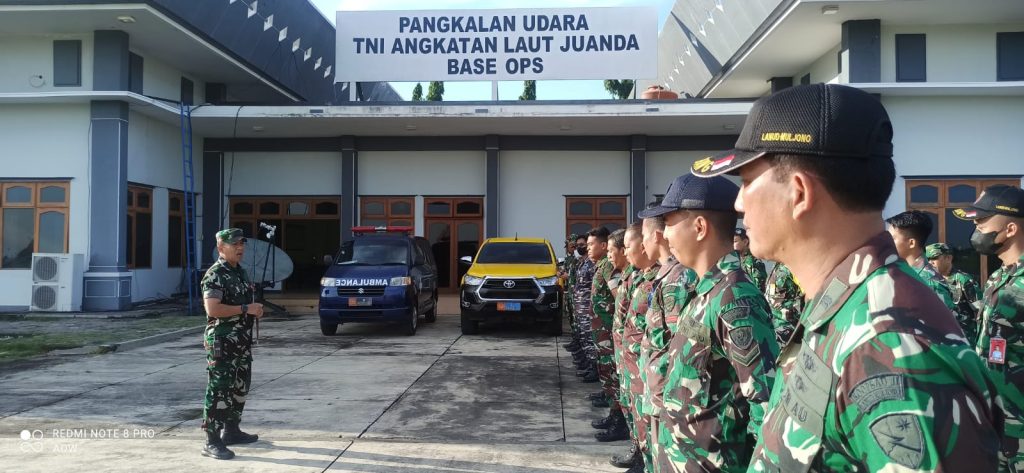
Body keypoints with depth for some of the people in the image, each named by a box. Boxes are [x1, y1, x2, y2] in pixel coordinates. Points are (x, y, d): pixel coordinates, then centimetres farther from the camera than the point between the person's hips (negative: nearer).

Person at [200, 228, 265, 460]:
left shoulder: (241, 272, 14)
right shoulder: (215, 275, -14)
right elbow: (212, 309, -26)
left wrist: (255, 309, 10)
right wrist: (246, 309, -23)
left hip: (242, 340, 9)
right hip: (222, 341, -9)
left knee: (240, 388, 18)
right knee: (219, 391, -7)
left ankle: (231, 430, 31)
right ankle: (212, 442, -3)